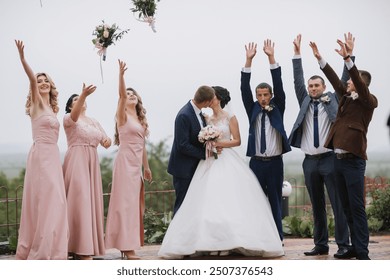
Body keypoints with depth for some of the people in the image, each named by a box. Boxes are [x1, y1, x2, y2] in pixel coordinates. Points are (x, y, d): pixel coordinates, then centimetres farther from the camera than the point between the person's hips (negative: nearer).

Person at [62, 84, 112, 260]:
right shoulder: (68, 119, 0)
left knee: (91, 201, 4)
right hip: (76, 161, -6)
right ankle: (81, 248, -15)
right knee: (79, 200, -13)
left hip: (92, 162, 6)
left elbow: (105, 141, 18)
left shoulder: (94, 122, 20)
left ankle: (88, 246, 9)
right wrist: (83, 95, -40)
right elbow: (74, 115, -24)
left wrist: (107, 140, -7)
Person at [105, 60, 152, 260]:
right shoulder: (123, 116, -2)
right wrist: (121, 75, -33)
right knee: (126, 202, -10)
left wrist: (146, 167, 18)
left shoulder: (141, 120, 18)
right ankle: (127, 247, -12)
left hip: (137, 165, 8)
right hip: (125, 162, -8)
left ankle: (128, 246, 12)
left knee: (135, 204, 7)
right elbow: (121, 95, -20)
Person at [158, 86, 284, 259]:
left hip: (227, 162, -4)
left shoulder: (230, 118, 1)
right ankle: (211, 243, -3)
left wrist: (219, 143, -12)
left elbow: (237, 141, -2)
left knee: (227, 199, -10)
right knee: (209, 202, -4)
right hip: (209, 162, 4)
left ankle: (228, 244, -6)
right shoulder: (207, 119, 14)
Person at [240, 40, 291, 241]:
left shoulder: (277, 109, 5)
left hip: (275, 162, -1)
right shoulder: (253, 110, 7)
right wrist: (249, 60, -13)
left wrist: (271, 58, -14)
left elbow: (279, 86, -5)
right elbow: (244, 89, -3)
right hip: (256, 162, 1)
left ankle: (277, 239, 6)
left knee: (275, 201, 2)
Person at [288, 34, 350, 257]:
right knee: (317, 205, 8)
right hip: (310, 161, 4)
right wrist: (297, 54, 2)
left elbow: (345, 81, 1)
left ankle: (343, 244, -2)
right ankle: (321, 245, 13)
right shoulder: (305, 102, 13)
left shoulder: (333, 99, 6)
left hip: (330, 158, -4)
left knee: (338, 203, -5)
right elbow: (298, 81, 7)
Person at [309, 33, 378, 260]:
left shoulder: (368, 101, -5)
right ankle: (355, 247, 17)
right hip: (339, 158, 8)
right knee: (347, 207, 10)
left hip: (353, 160, -8)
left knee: (357, 207, -8)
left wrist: (348, 58, -29)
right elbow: (334, 79, 18)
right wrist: (319, 58, 15)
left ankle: (362, 252, -6)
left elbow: (360, 84, -20)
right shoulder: (347, 97, 15)